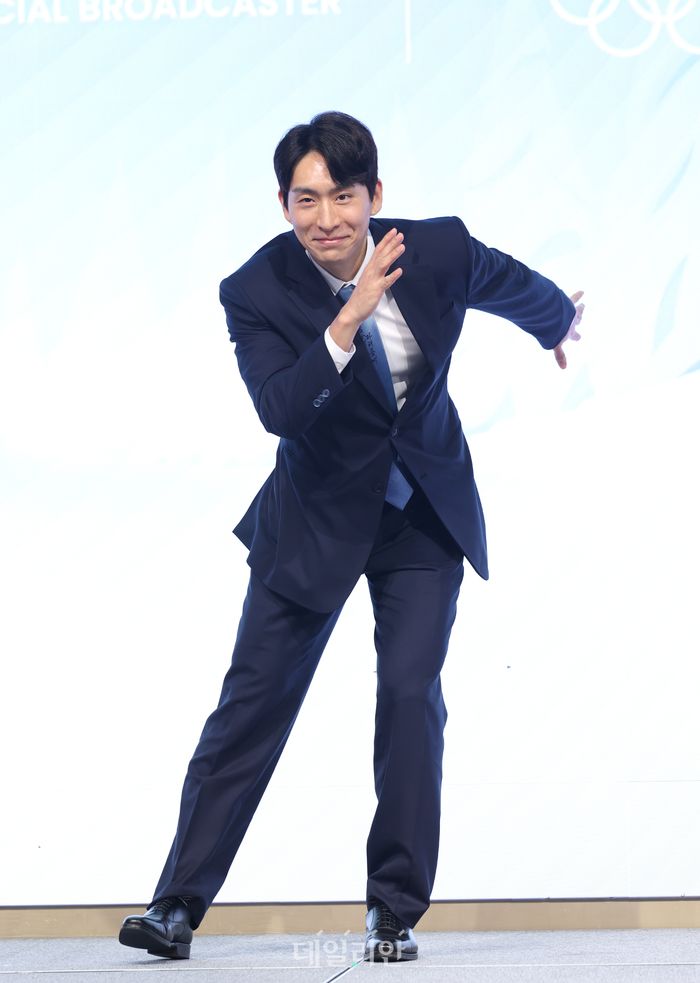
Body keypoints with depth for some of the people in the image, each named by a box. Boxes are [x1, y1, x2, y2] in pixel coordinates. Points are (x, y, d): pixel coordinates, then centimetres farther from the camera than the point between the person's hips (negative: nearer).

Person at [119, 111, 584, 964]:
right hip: (316, 516, 0)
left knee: (411, 693, -9)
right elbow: (279, 411, -33)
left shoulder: (441, 252, -16)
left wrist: (557, 325, 28)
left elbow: (513, 285, 7)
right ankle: (179, 902, 6)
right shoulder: (257, 292, -20)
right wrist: (347, 321, -43)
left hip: (425, 513, 1)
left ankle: (395, 910, 4)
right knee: (254, 697, -1)